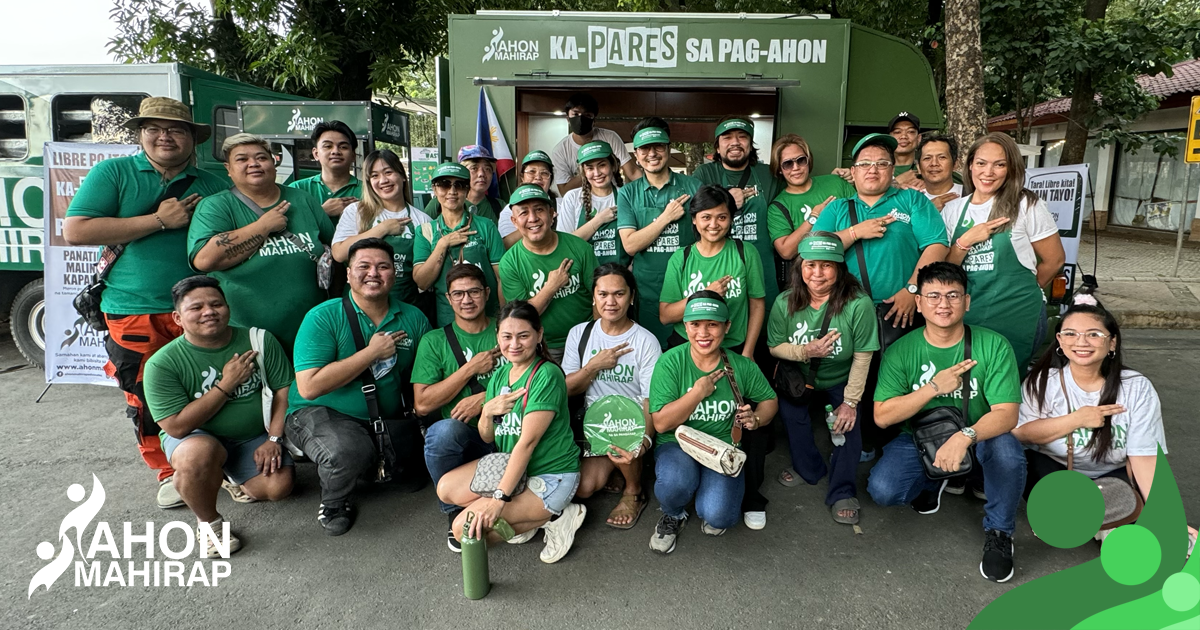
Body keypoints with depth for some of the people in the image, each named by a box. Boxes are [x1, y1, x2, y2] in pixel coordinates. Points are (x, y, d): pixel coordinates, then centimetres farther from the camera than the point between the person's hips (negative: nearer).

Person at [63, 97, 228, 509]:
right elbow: (75, 231, -9)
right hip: (135, 311, -1)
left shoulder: (210, 185, 12)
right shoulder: (113, 173, 3)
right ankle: (171, 473, 24)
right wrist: (160, 220, -13)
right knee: (149, 398, 5)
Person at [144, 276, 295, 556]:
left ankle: (233, 479, 19)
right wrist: (226, 384, -23)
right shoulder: (163, 363, -16)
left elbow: (284, 388, -4)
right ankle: (209, 523, -8)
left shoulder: (259, 340, -8)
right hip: (195, 437, -3)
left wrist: (274, 439, -14)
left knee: (279, 486, -19)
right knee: (200, 453, -37)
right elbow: (177, 427, -21)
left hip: (255, 437, 3)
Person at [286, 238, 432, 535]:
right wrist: (372, 352, -19)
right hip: (321, 413, -4)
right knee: (346, 452, -36)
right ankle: (333, 503, 1)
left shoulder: (413, 318, 2)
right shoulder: (324, 317, -10)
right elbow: (309, 387, -20)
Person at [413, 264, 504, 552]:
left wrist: (485, 398, -13)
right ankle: (455, 514, -8)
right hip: (460, 438, 1)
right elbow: (422, 404, -3)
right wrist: (471, 368, -8)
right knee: (444, 431, -34)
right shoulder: (435, 341, 8)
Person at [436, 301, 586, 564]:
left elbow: (527, 442, -25)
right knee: (446, 488, 0)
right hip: (509, 464, 9)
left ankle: (551, 517, -2)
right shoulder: (500, 374, 5)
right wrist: (487, 412, -14)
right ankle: (531, 514, 2)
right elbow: (488, 438, 9)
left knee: (466, 529, -15)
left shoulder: (547, 376, -20)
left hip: (550, 476, -9)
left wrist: (500, 498, -27)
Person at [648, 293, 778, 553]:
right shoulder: (671, 362, -11)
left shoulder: (741, 366, -4)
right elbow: (661, 423, -15)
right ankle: (673, 517, 3)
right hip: (676, 445, -1)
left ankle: (712, 514, 17)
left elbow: (769, 400, 12)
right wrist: (698, 392, -22)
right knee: (676, 481, -36)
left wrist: (756, 419, -10)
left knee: (717, 516, -25)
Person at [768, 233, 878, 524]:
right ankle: (808, 468, 7)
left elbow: (862, 357, -17)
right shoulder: (786, 302, -13)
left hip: (841, 382, -2)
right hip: (800, 380, 2)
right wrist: (805, 351, -25)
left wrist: (850, 402, -15)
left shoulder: (858, 304, -23)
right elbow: (774, 347, -5)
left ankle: (842, 492, -1)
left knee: (849, 422, -22)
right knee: (790, 409, -21)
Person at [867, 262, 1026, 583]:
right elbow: (882, 416, -13)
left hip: (978, 439, 0)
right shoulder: (901, 351, -9)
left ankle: (998, 534, -6)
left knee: (1007, 449, -35)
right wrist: (934, 387, -23)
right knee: (882, 490, -24)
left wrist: (965, 436, -40)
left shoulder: (993, 346, -12)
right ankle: (934, 481, 14)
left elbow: (1006, 413, -20)